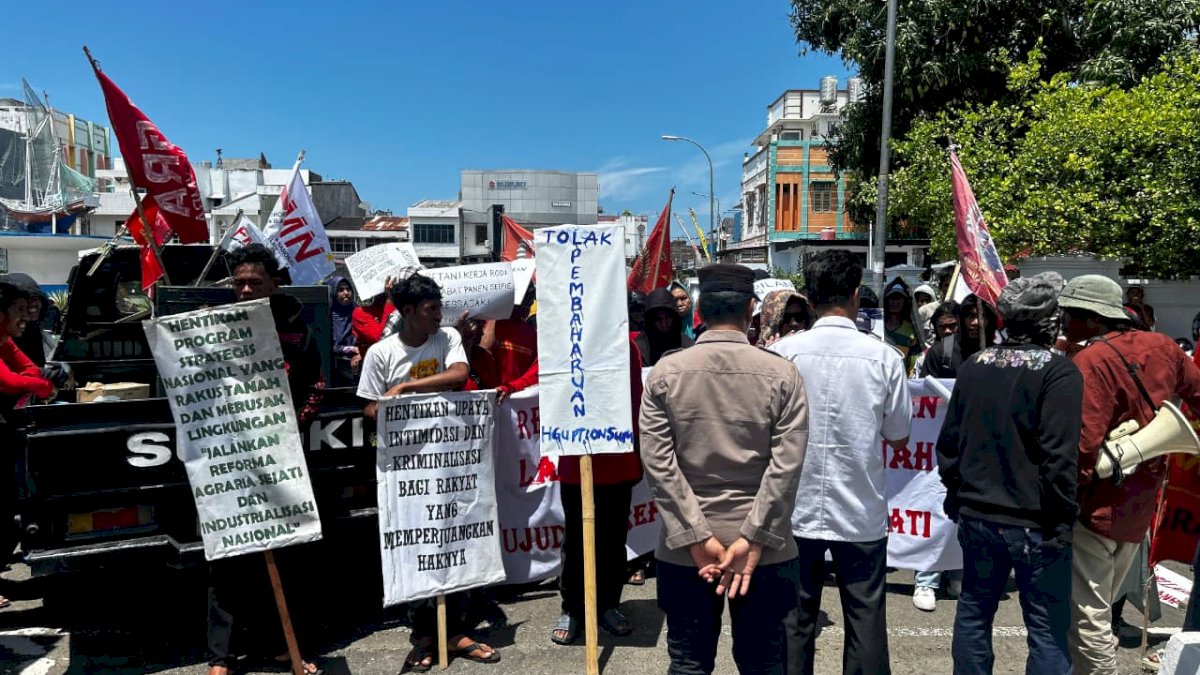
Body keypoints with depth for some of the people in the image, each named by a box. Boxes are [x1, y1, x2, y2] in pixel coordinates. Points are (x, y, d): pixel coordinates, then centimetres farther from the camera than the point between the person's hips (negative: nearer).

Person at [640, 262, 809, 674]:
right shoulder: (782, 374, -5)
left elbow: (657, 463, -10)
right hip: (764, 548, 0)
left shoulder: (664, 373, -4)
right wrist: (752, 540, -10)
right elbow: (786, 467, -12)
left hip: (684, 547, 1)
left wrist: (697, 537, -9)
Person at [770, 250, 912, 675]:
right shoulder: (884, 357, -9)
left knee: (795, 619, 13)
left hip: (796, 510, 1)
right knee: (866, 619, 14)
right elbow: (898, 437, 2)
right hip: (861, 512, 0)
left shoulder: (782, 352, -9)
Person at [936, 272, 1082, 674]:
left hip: (975, 516, 6)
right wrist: (1062, 519, -8)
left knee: (973, 614, 16)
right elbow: (1059, 457, -17)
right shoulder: (1059, 372, -13)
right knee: (1048, 629, 6)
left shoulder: (974, 366, 4)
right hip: (1033, 523, -5)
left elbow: (948, 442, 9)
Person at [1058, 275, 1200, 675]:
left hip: (1097, 507, -8)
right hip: (1140, 506, 8)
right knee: (1098, 609, 22)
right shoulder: (1160, 346, 3)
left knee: (1086, 618, 2)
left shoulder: (1092, 361, -20)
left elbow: (1083, 445, -25)